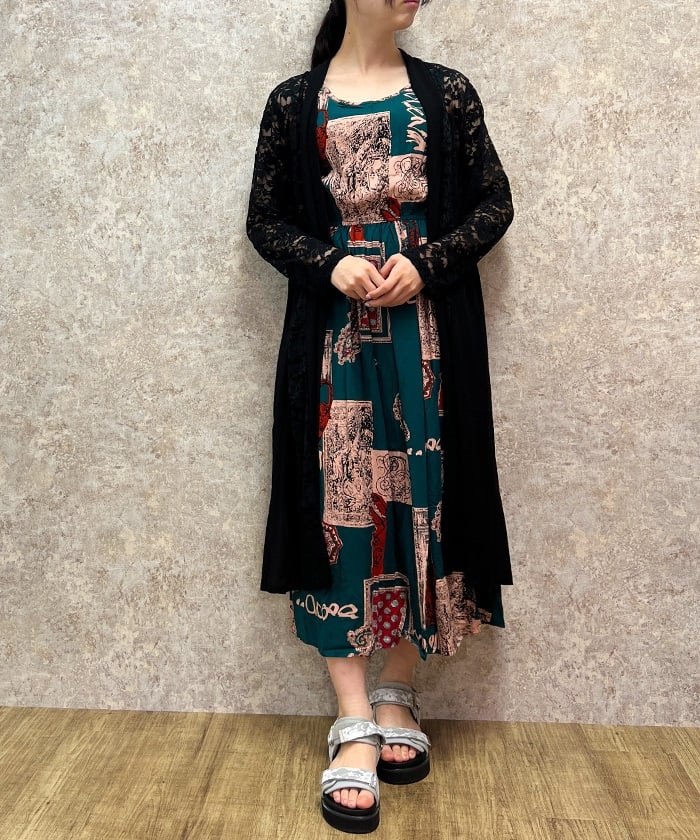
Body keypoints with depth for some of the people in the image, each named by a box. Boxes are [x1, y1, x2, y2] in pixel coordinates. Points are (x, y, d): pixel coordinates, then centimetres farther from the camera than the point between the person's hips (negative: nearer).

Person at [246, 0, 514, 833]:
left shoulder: (448, 93, 10)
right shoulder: (294, 102, 8)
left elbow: (493, 204, 8)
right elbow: (266, 218, 8)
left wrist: (426, 264, -9)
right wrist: (331, 263, -11)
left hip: (430, 332, 1)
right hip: (332, 335, -1)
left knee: (421, 498, 2)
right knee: (337, 506, -4)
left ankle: (397, 696, 19)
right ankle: (354, 726, 4)